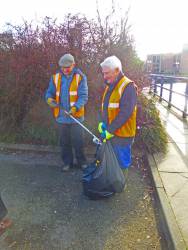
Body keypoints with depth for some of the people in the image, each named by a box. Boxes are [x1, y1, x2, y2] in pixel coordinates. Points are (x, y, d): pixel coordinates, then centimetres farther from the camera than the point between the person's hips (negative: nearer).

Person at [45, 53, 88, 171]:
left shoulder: (80, 77, -7)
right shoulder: (55, 77, 3)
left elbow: (83, 96, -14)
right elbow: (49, 92, 7)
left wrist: (75, 108, -29)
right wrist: (50, 99, -17)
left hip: (76, 116, -3)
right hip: (62, 116, 3)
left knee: (78, 140, 6)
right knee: (64, 141, 14)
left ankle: (82, 161, 26)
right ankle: (67, 162, 31)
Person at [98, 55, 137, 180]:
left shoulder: (128, 87, -16)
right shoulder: (109, 86, 11)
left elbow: (125, 113, -22)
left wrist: (110, 130, -19)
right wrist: (102, 122, 2)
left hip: (122, 133, -8)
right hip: (109, 132, 8)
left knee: (122, 161, 9)